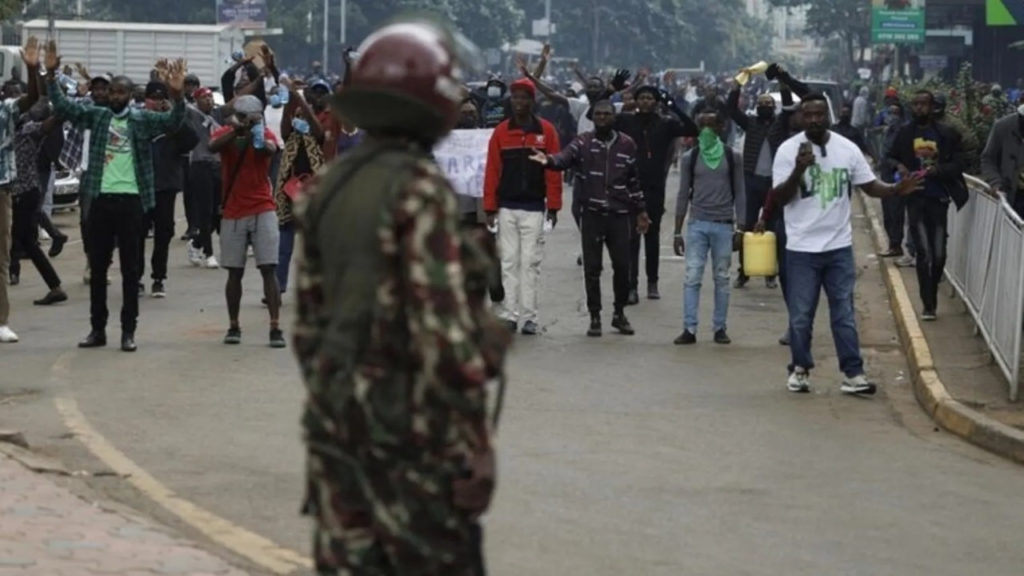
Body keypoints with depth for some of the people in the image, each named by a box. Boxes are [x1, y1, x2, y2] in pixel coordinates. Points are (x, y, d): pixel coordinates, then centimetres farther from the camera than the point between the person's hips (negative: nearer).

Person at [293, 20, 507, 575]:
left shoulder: (330, 189, 8)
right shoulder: (419, 191, -15)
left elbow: (308, 320, 13)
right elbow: (444, 328, -20)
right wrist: (474, 446, -16)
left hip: (338, 421, 7)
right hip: (412, 428, -7)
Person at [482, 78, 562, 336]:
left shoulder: (546, 131, 2)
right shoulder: (501, 132, 5)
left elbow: (554, 169, 1)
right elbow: (492, 171, 4)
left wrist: (553, 205, -3)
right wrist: (490, 207, 0)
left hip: (534, 208, -1)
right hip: (507, 208, 1)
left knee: (530, 263, 0)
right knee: (509, 262, 2)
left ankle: (529, 316, 4)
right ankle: (509, 315, 4)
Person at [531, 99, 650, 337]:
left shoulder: (627, 145, 7)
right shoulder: (583, 142, 0)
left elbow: (634, 180, 14)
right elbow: (565, 157, -20)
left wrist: (640, 210, 14)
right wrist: (549, 160, -42)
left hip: (619, 215, 1)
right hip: (591, 214, -1)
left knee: (622, 266, 4)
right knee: (592, 267, 2)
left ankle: (619, 313, 21)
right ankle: (594, 316, 13)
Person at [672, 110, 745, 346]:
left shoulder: (733, 157, 3)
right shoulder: (691, 158, 5)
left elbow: (739, 194, 5)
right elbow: (683, 195, 8)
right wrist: (677, 231, 5)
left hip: (724, 225, 0)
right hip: (697, 224, 1)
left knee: (721, 278, 4)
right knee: (692, 277, -5)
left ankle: (719, 328, 10)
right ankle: (689, 329, -6)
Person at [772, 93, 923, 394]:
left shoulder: (847, 149, 0)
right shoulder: (788, 150, -7)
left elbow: (870, 185, 4)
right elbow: (778, 198, -10)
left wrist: (897, 189, -16)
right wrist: (798, 170, -27)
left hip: (839, 246, 2)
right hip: (802, 248, -2)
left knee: (844, 313, 5)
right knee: (801, 314, 6)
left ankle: (852, 373, 7)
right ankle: (800, 369, 21)